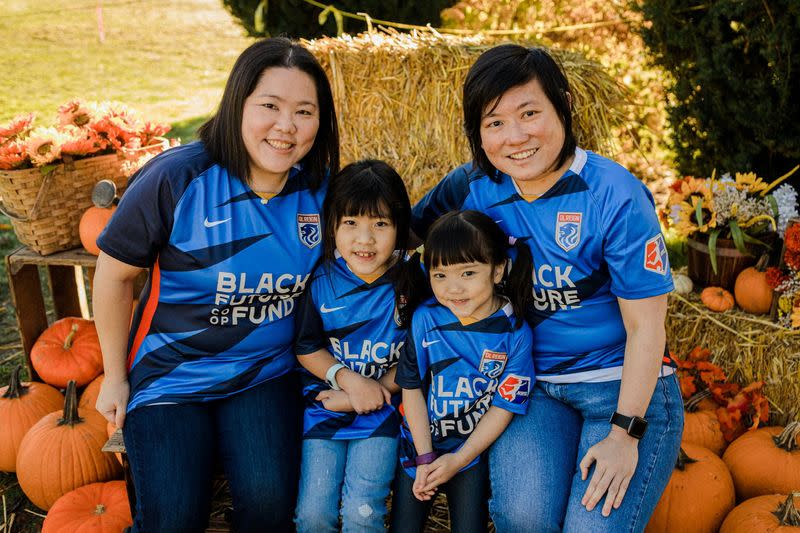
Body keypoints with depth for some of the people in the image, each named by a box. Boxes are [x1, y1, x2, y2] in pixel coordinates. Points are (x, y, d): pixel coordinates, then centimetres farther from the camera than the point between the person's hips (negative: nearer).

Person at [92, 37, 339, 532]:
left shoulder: (319, 188, -7)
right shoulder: (176, 180, -19)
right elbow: (115, 273, -7)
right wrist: (115, 378, 0)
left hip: (266, 373, 2)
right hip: (171, 375, -2)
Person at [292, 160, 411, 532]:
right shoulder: (321, 282, -5)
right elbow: (307, 349, 1)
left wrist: (374, 391, -14)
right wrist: (347, 378, -15)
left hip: (382, 412, -1)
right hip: (324, 407, 2)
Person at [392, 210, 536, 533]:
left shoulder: (515, 333, -15)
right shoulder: (426, 319, -12)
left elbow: (503, 406, -10)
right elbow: (412, 388, -6)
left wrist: (458, 459, -12)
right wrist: (425, 458, -8)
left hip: (473, 448, -1)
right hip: (419, 445, 1)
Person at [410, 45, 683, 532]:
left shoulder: (614, 196, -15)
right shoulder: (477, 187, -3)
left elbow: (645, 327, -11)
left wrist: (625, 434, -14)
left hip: (627, 386, -2)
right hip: (532, 387, 3)